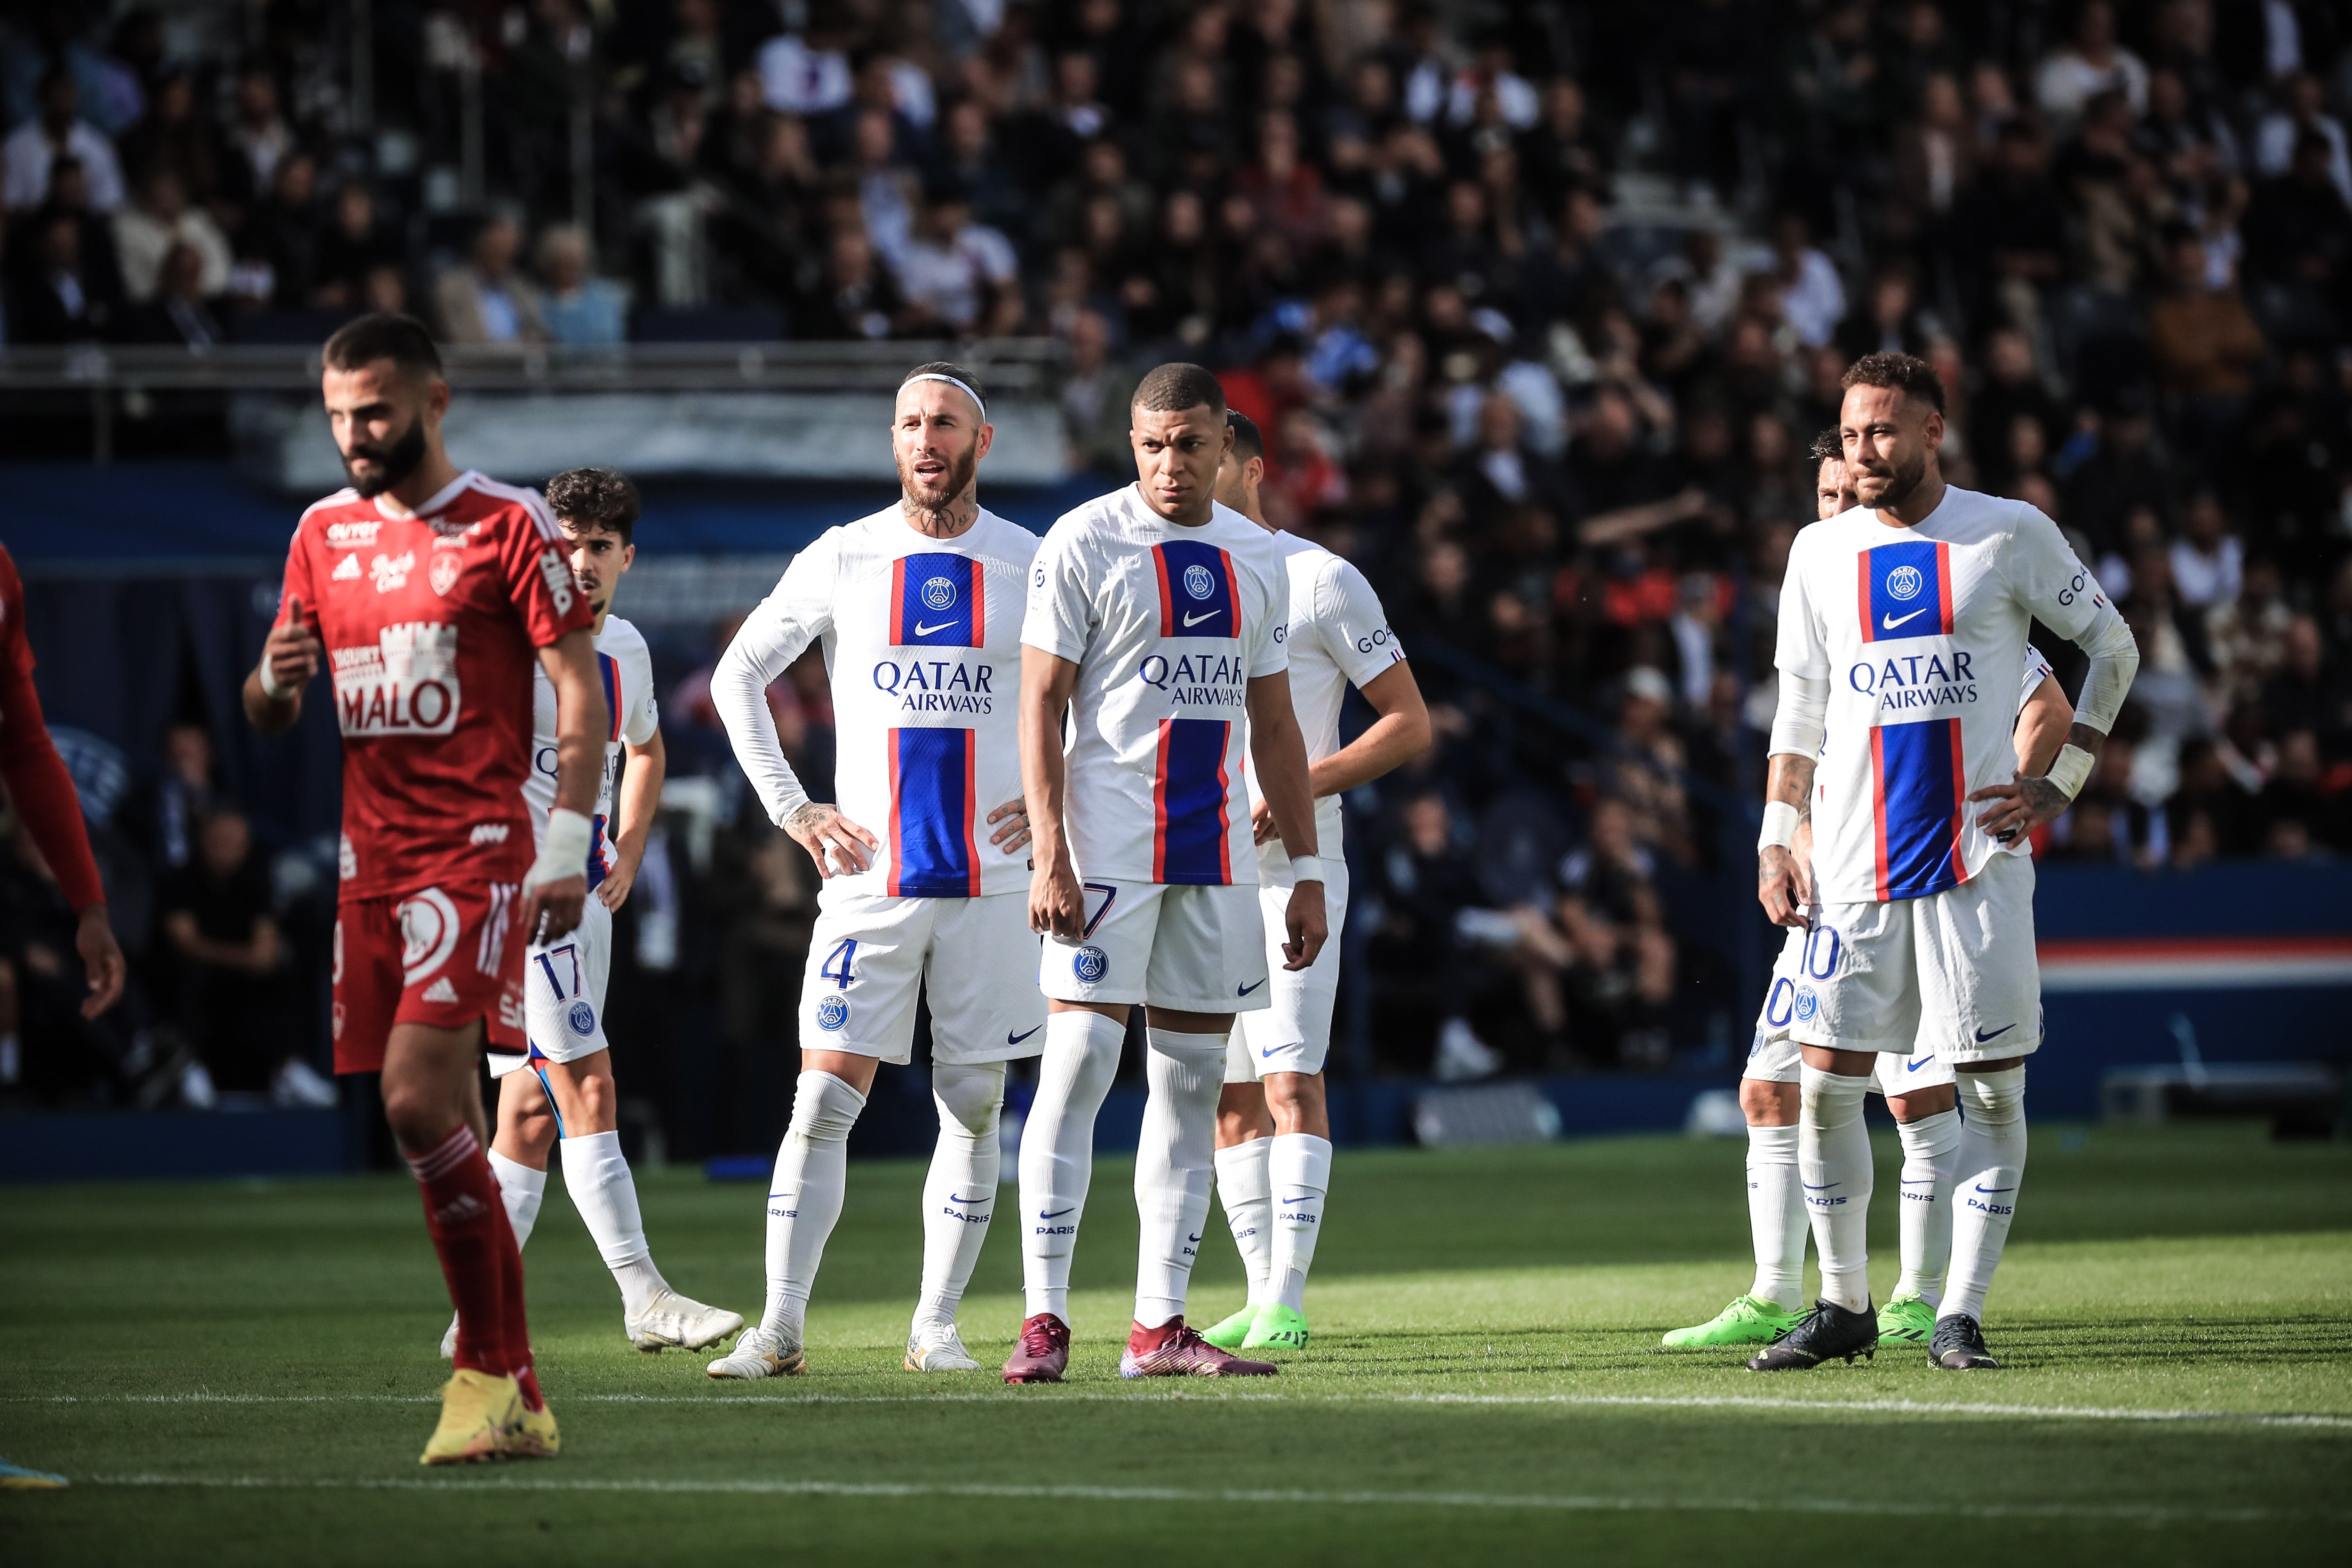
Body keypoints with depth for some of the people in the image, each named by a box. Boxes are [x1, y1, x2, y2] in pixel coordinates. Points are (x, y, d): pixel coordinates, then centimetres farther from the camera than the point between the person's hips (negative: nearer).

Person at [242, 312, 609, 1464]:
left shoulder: (506, 526, -2)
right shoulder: (325, 534, 15)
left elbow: (579, 688, -5)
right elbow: (269, 715, 20)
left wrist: (567, 849, -13)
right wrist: (274, 684, -5)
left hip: (476, 849, -6)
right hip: (372, 856, 6)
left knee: (420, 1099, -19)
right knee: (439, 1123, 4)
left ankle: (490, 1374, -12)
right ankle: (513, 1401, 9)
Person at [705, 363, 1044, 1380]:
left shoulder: (1031, 566, 4)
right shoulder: (841, 561, 3)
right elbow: (738, 678, 12)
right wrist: (793, 809, 4)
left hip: (993, 875, 1)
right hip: (871, 878, -1)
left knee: (973, 1106, 4)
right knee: (824, 1100, -7)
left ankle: (937, 1326, 12)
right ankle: (781, 1328, -5)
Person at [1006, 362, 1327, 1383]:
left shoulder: (1256, 560, 12)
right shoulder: (1084, 544, -4)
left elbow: (1275, 726, 17)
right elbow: (1040, 705, -7)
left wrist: (1307, 872, 13)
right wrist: (1049, 857, -16)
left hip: (1215, 856, 6)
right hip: (1107, 848, -5)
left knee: (1192, 1085, 5)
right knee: (1077, 1070, -10)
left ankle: (1160, 1327, 8)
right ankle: (1045, 1319, -8)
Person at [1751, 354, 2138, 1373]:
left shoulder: (2010, 535, 0)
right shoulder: (1822, 553, 9)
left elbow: (2113, 649, 11)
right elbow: (1799, 714, 14)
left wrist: (2062, 784, 3)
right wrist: (1778, 840, 4)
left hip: (1978, 858, -2)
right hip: (1855, 861, 2)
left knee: (1995, 1089, -2)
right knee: (1826, 1086, -1)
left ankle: (1960, 1317, 5)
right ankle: (1844, 1307, 12)